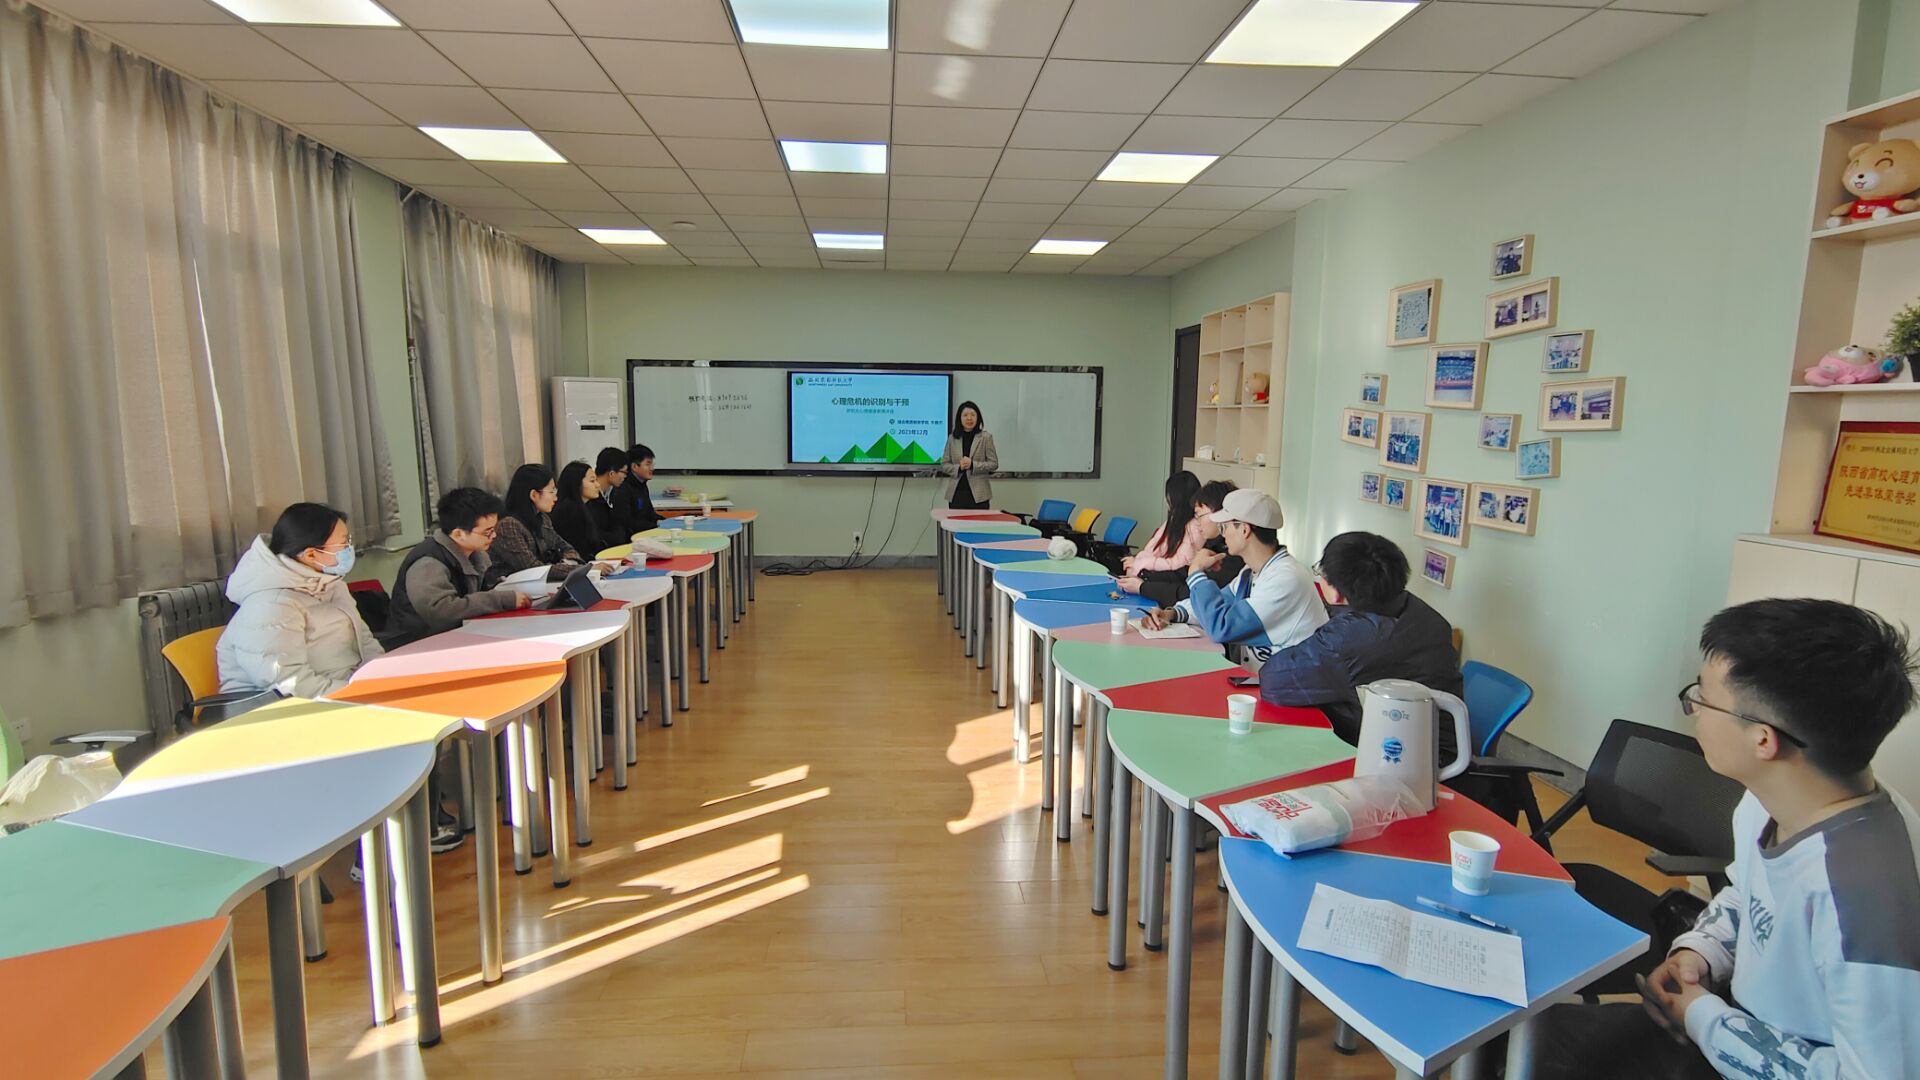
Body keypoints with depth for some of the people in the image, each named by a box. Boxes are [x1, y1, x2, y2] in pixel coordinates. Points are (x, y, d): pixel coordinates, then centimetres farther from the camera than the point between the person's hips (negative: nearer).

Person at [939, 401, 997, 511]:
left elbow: (994, 463, 0)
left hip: (978, 494, -2)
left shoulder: (985, 438, 2)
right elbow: (944, 465, 8)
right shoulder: (952, 438, 8)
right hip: (956, 493, 2)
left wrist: (973, 465, -13)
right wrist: (958, 467, -11)